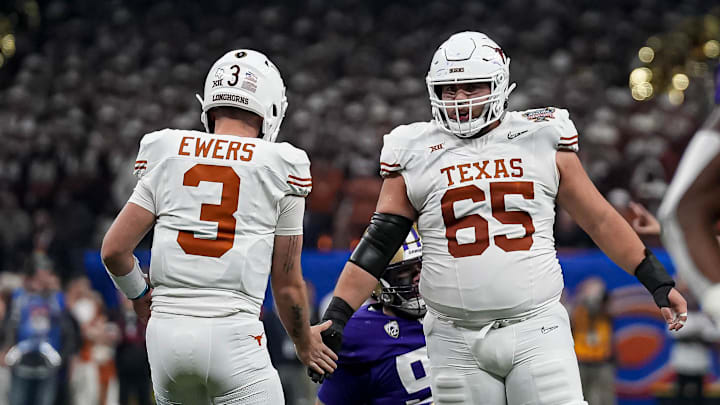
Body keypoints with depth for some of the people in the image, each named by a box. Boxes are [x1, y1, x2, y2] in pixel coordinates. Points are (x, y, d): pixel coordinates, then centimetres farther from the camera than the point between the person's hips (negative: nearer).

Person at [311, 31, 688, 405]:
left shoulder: (542, 141, 5)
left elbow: (600, 220, 11)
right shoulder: (416, 154, 5)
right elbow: (376, 246, 6)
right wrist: (335, 319, -1)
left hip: (537, 331, 0)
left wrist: (659, 283, 10)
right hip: (457, 343, 1)